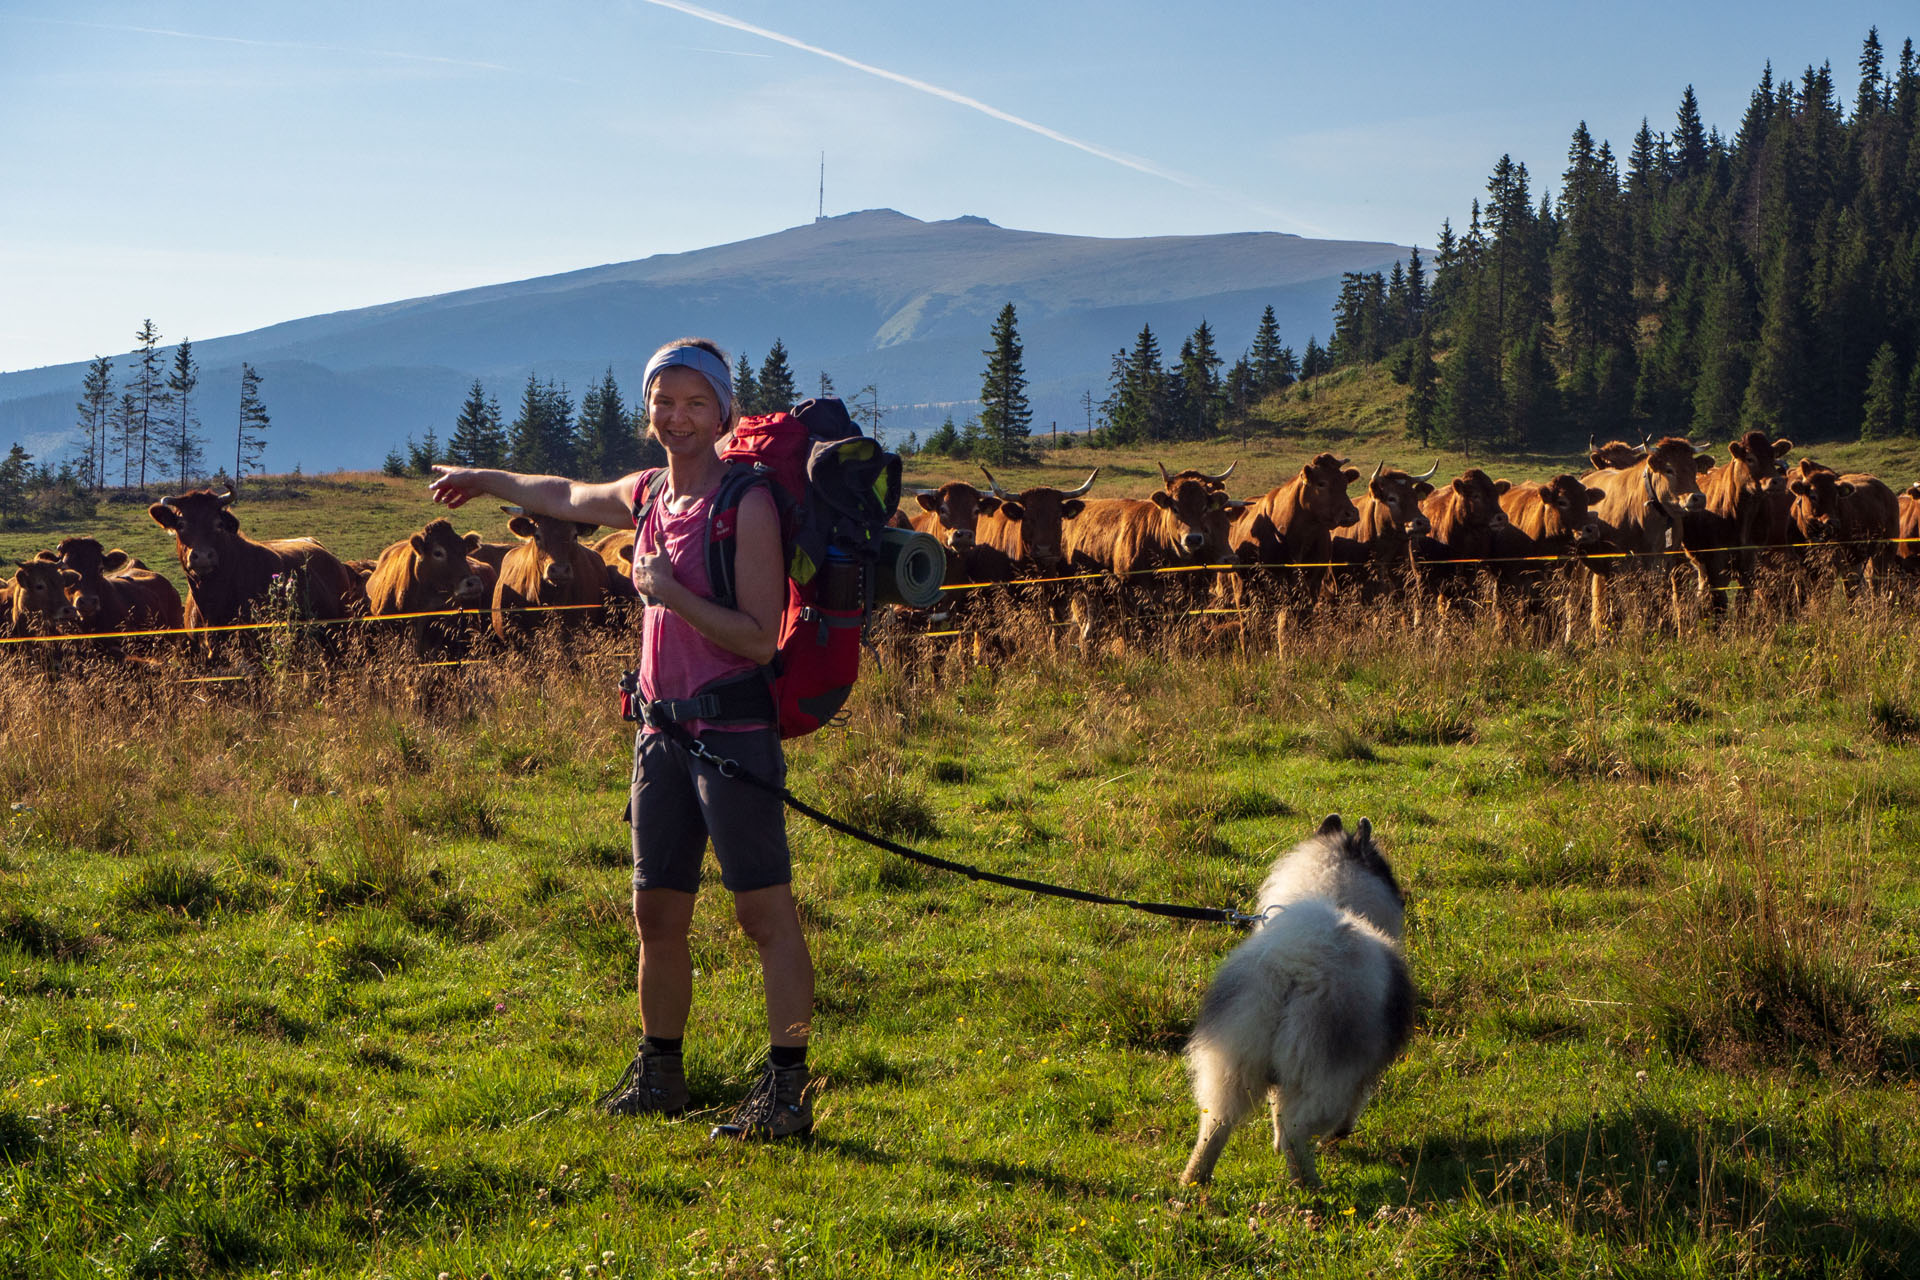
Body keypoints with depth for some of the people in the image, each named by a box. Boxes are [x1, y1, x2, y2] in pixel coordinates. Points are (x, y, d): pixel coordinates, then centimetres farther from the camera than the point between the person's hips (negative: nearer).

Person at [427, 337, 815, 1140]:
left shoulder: (747, 506, -11)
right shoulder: (646, 496, 12)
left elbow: (760, 638, -16)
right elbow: (567, 498, 35)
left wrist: (670, 592, -17)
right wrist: (486, 481, 47)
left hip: (733, 732, -7)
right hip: (663, 730, 8)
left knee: (765, 913, -6)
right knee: (657, 914, 13)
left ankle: (787, 1089, -4)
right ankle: (658, 1074, 26)